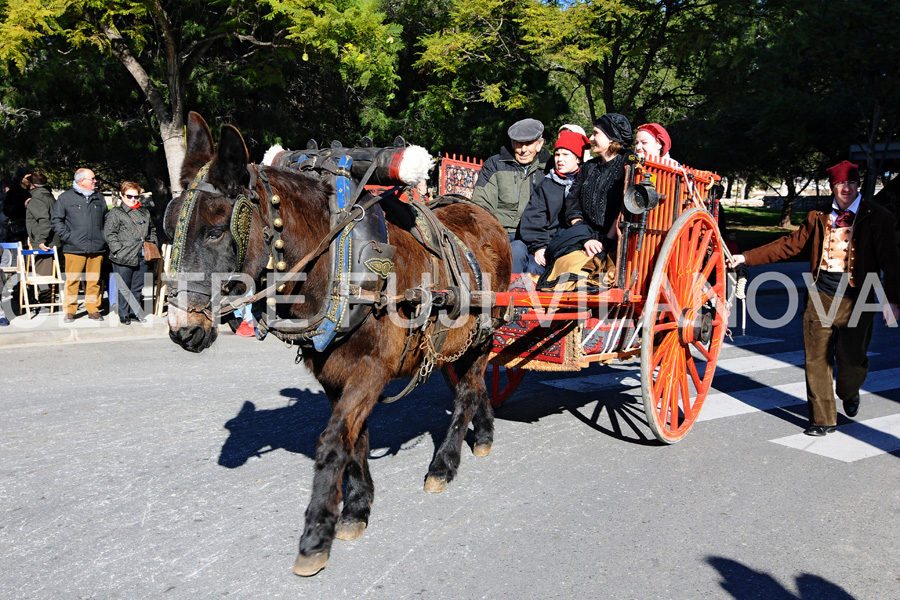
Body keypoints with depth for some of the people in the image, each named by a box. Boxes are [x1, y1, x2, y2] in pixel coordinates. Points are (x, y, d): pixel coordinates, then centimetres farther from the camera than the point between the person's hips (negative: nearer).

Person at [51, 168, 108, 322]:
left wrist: (104, 236, 11)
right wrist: (67, 236, -6)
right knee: (72, 280, -2)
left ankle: (93, 309, 14)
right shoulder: (65, 197, 3)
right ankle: (70, 311, 7)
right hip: (74, 248, -3)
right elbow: (56, 219, 4)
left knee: (94, 280, 5)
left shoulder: (99, 197, 15)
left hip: (97, 248, 3)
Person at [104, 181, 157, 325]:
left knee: (138, 287, 12)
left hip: (142, 258, 5)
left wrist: (152, 243, 14)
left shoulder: (145, 213, 16)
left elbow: (152, 230, 28)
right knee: (123, 289, 2)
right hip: (123, 258, -5)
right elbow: (109, 234, -6)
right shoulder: (116, 213, -1)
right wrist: (118, 249, -14)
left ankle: (135, 313, 23)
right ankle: (123, 315, 12)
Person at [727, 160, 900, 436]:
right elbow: (788, 245, 10)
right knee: (817, 359, 2)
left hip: (856, 300, -2)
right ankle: (823, 418, 15)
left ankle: (849, 394, 36)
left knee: (852, 359, 0)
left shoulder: (876, 217, 0)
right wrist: (746, 257, 3)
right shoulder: (819, 216, 9)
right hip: (821, 297, 3)